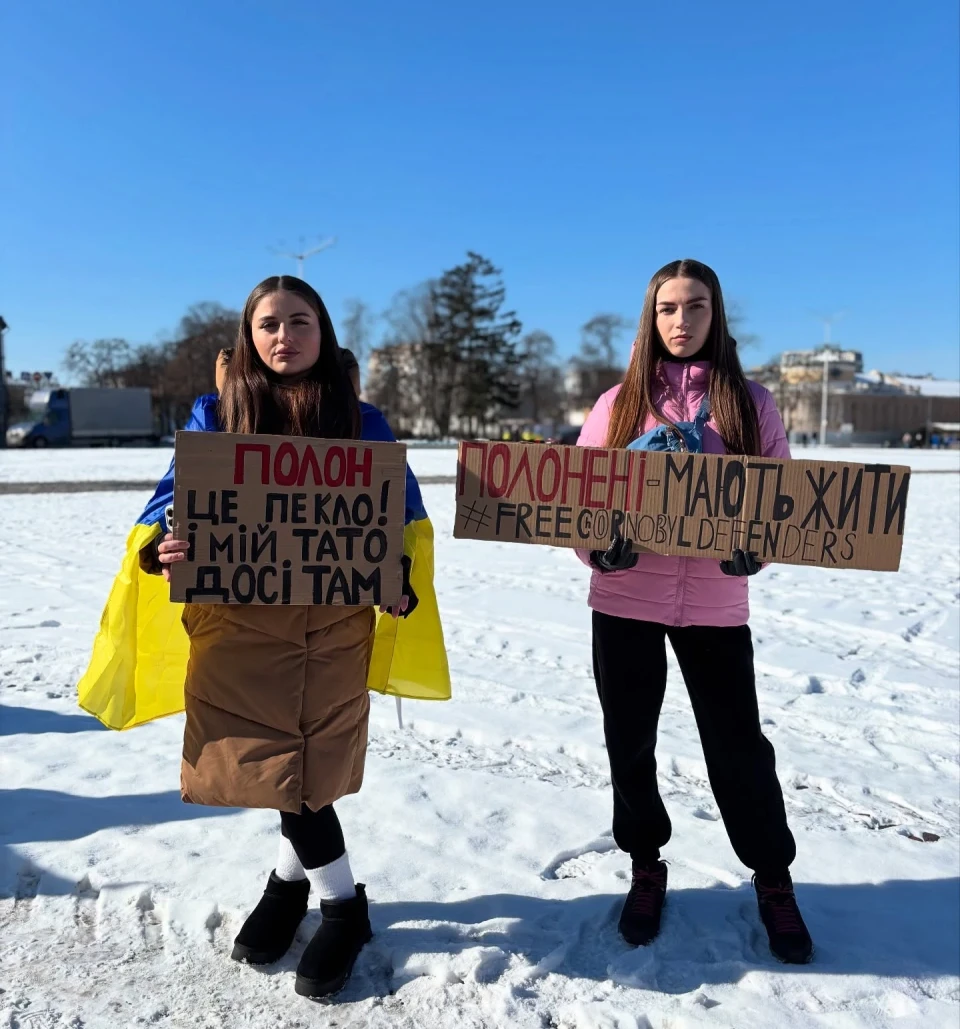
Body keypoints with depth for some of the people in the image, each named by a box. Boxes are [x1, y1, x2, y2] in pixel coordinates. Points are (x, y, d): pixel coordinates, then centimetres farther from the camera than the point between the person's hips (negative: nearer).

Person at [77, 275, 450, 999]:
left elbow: (404, 518, 4)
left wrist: (400, 578, -14)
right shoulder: (214, 416, 4)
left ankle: (292, 878, 33)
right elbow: (172, 502, 3)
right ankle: (342, 902, 31)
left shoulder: (363, 422, 4)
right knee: (279, 764, 6)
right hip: (240, 623, 1)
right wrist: (163, 550, -19)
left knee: (304, 765, 3)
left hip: (333, 624, 0)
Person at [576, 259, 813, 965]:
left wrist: (756, 547, -15)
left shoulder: (750, 403, 3)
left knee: (739, 744, 8)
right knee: (629, 743, 11)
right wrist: (599, 547, -14)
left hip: (716, 604, -1)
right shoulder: (619, 404, 4)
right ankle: (647, 868, 35)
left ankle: (774, 880, 33)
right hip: (625, 601, 1)